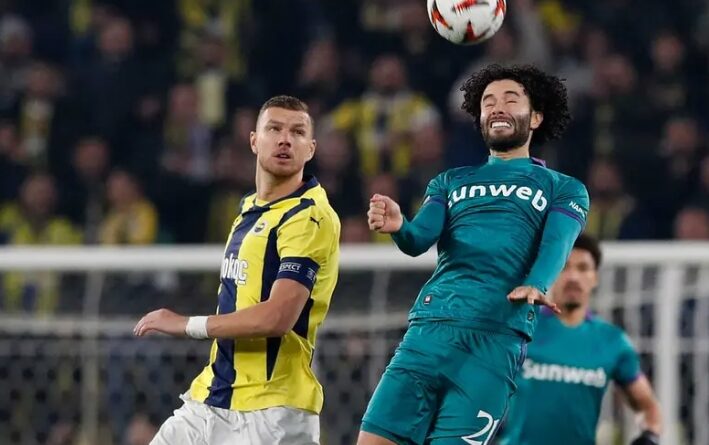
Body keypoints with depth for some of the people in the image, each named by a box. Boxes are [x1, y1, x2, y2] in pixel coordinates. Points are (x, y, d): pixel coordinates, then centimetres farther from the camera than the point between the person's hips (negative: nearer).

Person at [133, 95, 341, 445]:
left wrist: (186, 324, -13)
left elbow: (277, 317, -22)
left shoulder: (311, 218, -13)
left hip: (271, 412, -8)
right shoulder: (249, 209, 14)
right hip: (212, 400, 8)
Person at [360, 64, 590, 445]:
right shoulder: (450, 182, 26)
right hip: (430, 324, 3)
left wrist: (535, 286, -26)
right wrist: (398, 228, -17)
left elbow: (555, 246, -2)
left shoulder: (564, 190, 17)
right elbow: (420, 239, 8)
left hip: (498, 337, -3)